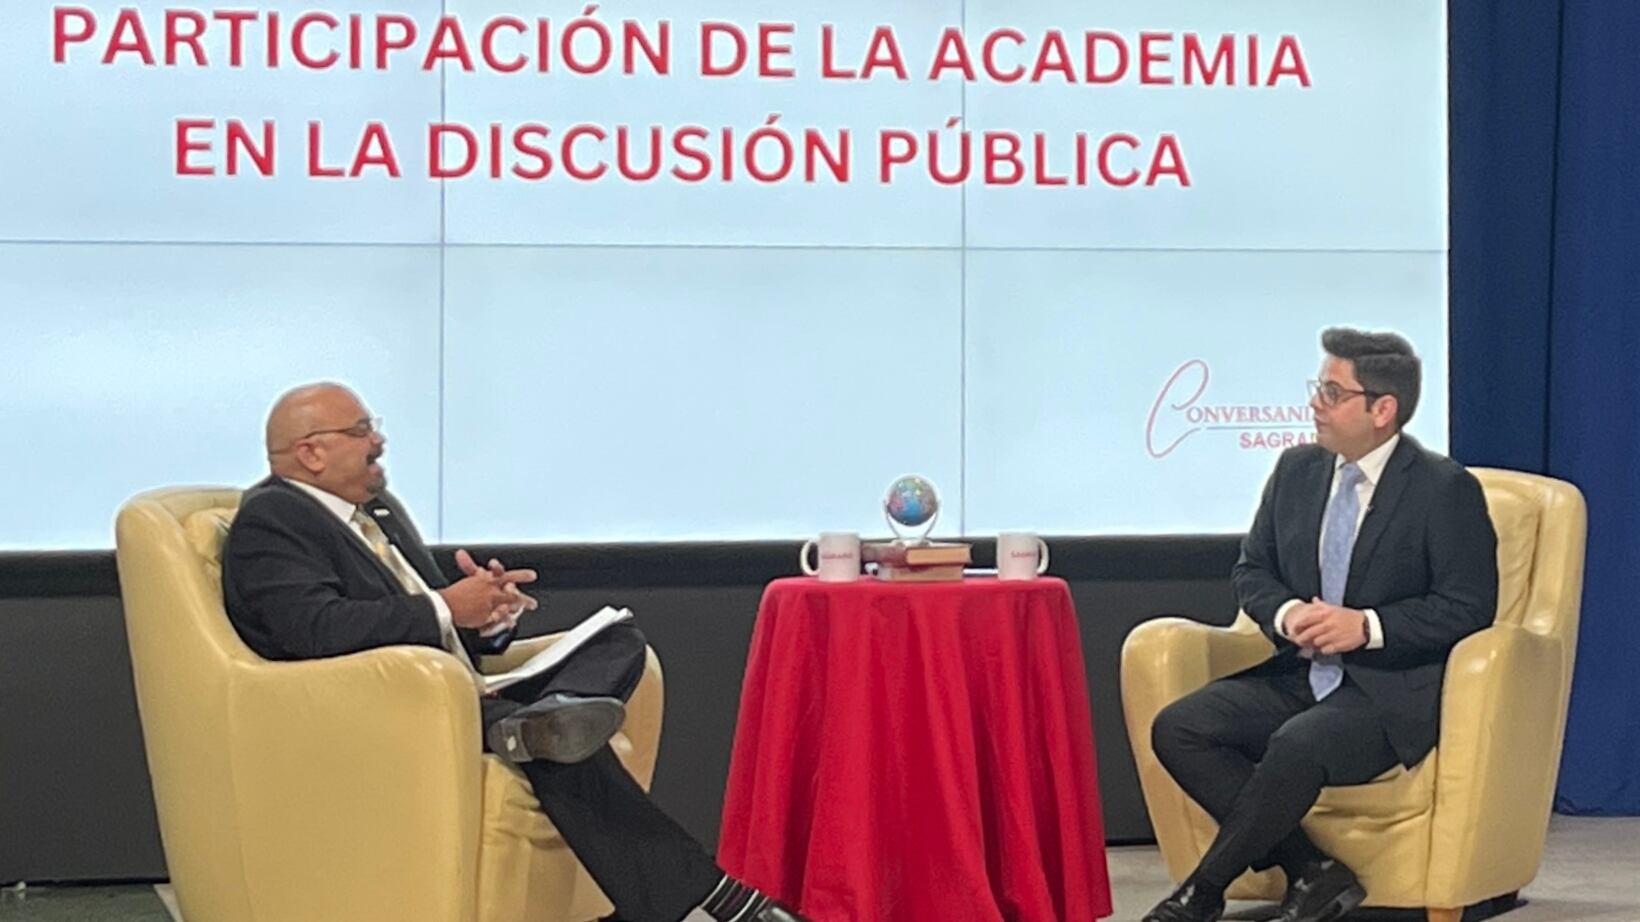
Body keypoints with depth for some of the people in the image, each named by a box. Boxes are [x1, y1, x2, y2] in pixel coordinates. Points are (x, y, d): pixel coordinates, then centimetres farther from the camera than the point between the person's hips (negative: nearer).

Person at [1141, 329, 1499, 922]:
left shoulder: (1446, 490, -7)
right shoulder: (1297, 470, 10)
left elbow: (1469, 605, -11)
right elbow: (1251, 570, 15)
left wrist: (1367, 626, -21)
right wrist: (1286, 615, -8)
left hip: (1392, 690, -7)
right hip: (1299, 673, 7)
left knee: (1298, 745, -36)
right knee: (1178, 729, -16)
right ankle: (1311, 872, -17)